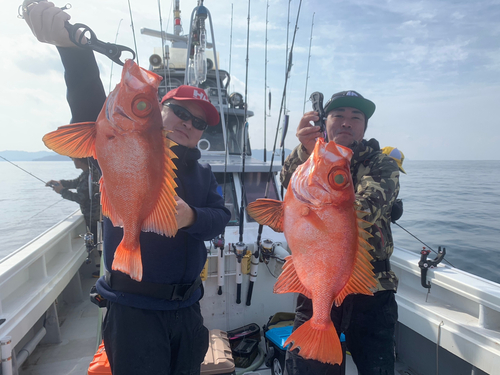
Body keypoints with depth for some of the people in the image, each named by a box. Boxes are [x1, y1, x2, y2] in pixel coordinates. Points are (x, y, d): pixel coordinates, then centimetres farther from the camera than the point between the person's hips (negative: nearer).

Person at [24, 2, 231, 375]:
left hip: (187, 305, 5)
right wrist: (72, 44, -39)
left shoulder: (202, 173, 8)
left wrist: (191, 217, -24)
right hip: (134, 308, -5)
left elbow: (220, 217, -3)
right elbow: (92, 110, -24)